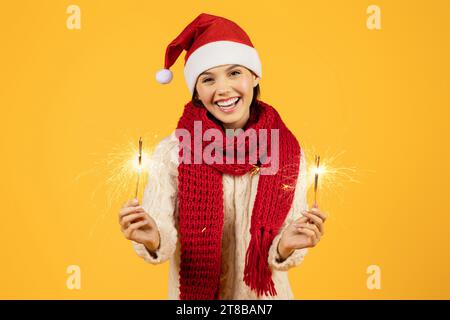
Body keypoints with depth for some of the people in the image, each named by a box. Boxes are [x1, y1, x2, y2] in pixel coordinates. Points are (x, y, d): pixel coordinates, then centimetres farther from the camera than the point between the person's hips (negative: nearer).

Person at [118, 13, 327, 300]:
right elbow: (164, 242, -15)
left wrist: (286, 247, -32)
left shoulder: (288, 152, -15)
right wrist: (153, 240, -35)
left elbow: (282, 252, -12)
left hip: (264, 293, 1)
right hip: (192, 291, 0)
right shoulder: (171, 152, -18)